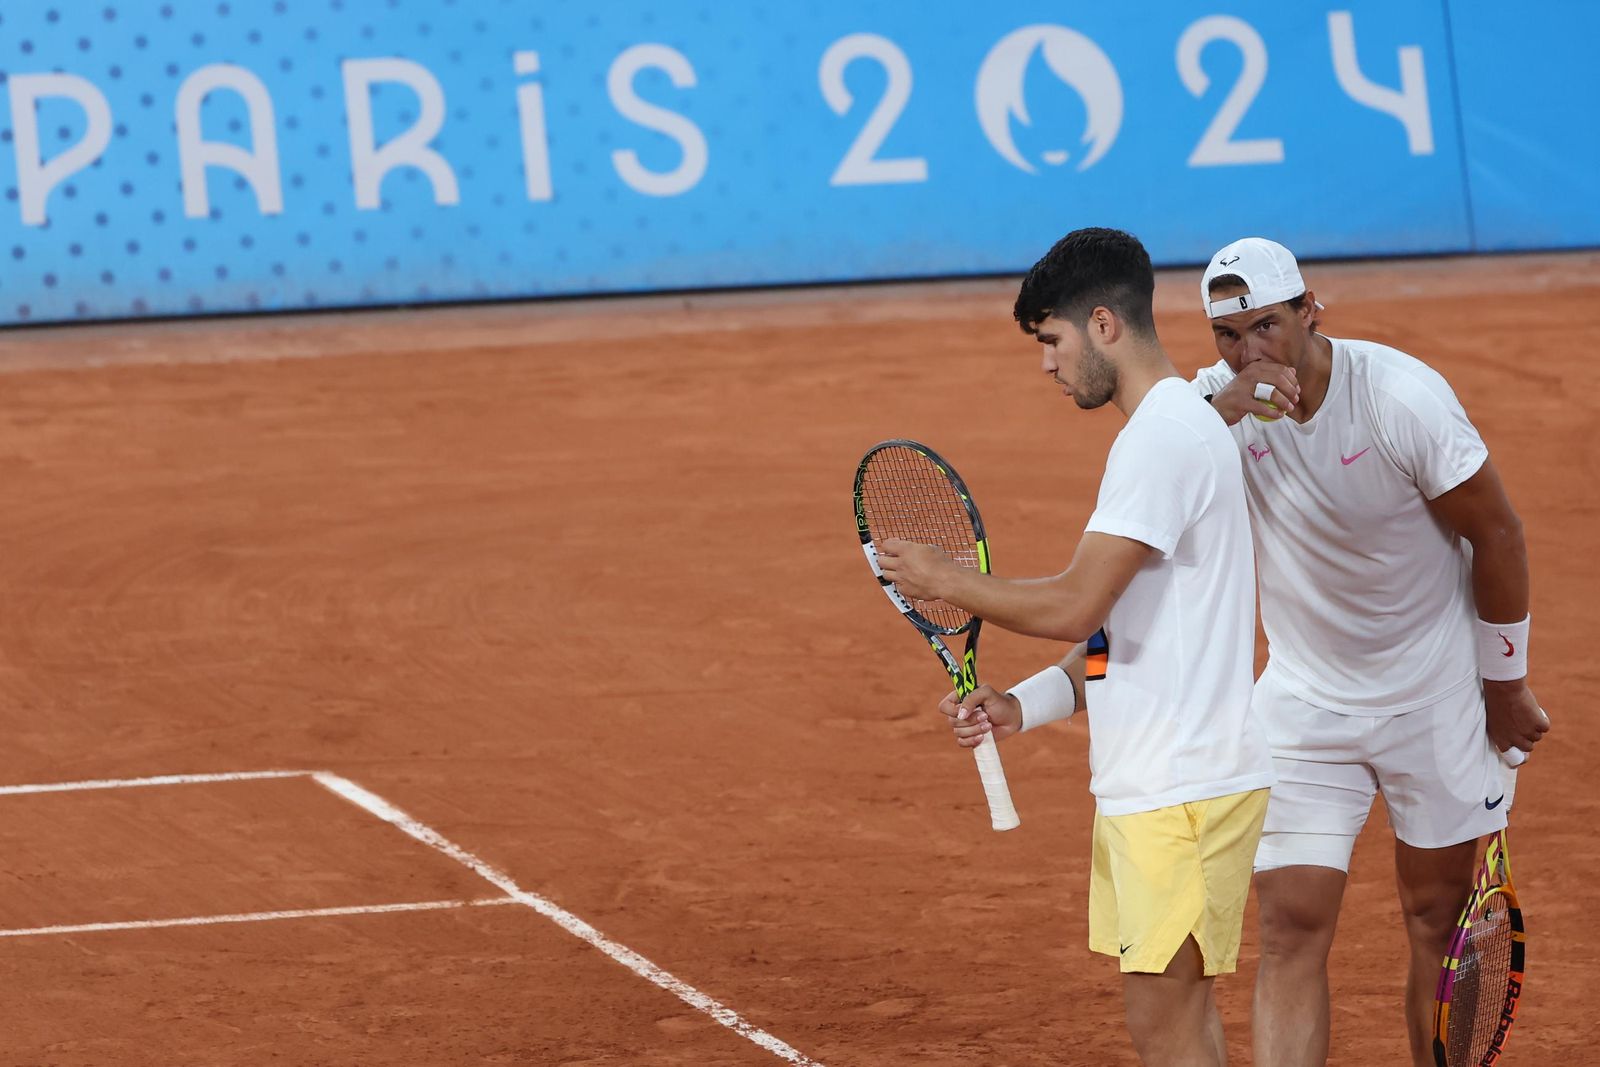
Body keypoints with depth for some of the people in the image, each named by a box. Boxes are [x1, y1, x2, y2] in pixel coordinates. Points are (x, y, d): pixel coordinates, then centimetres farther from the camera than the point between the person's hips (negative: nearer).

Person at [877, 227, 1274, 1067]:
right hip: (1147, 779, 11)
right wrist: (1024, 705, 9)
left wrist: (943, 580, -8)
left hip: (1183, 785, -11)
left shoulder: (1164, 437, -17)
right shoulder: (1172, 426, 17)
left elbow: (1074, 608, -22)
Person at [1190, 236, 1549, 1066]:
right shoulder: (1213, 401, -9)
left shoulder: (1401, 396, -18)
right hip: (1304, 708, 2)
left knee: (1439, 920, 8)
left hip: (1437, 698, -2)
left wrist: (1505, 684, -2)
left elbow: (1495, 533, -8)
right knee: (1290, 933, -8)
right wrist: (1223, 408, -42)